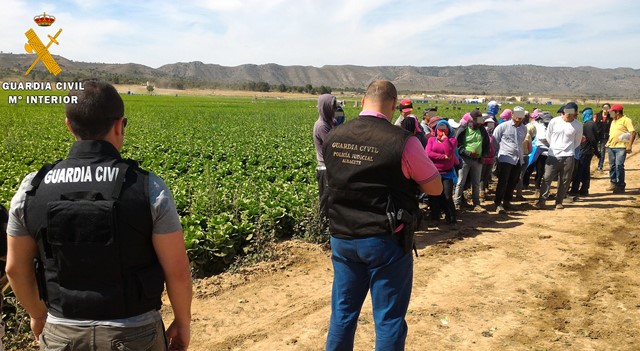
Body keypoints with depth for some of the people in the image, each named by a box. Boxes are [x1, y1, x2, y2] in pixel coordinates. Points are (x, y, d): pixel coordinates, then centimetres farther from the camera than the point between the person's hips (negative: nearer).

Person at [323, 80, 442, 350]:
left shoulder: (333, 138, 0)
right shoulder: (402, 141, -15)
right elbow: (435, 188, -5)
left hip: (342, 237, 5)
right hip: (386, 241, -4)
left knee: (342, 312, 17)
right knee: (389, 318, 10)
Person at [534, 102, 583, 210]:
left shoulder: (578, 125, -3)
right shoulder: (554, 121, -4)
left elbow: (577, 142, 10)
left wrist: (567, 149, 13)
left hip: (568, 156, 1)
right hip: (553, 155, 0)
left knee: (565, 180, 6)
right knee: (547, 178, -4)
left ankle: (559, 202, 17)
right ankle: (541, 201, -2)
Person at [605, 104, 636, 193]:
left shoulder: (626, 120, -7)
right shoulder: (613, 121, 18)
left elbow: (633, 132, -14)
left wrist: (629, 145, -21)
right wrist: (608, 142, 19)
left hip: (621, 147, -8)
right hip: (611, 147, 8)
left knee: (619, 166, -11)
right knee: (612, 166, 10)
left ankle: (621, 186, -4)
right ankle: (613, 183, 21)